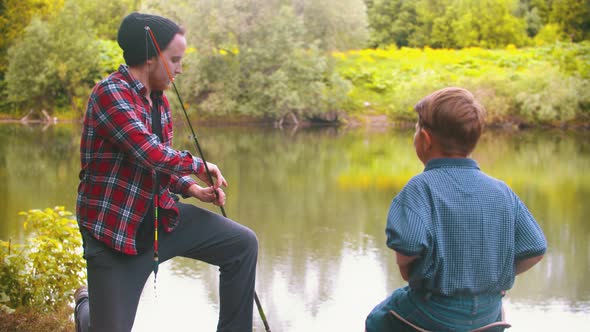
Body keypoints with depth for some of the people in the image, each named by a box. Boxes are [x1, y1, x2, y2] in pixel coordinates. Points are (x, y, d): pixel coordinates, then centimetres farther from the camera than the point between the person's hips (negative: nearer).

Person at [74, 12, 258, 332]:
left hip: (162, 217, 8)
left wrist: (193, 189, 1)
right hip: (114, 232, -8)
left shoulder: (159, 99, 9)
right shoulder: (110, 94, -19)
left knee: (243, 244, -2)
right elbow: (153, 155, -29)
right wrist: (199, 165, -12)